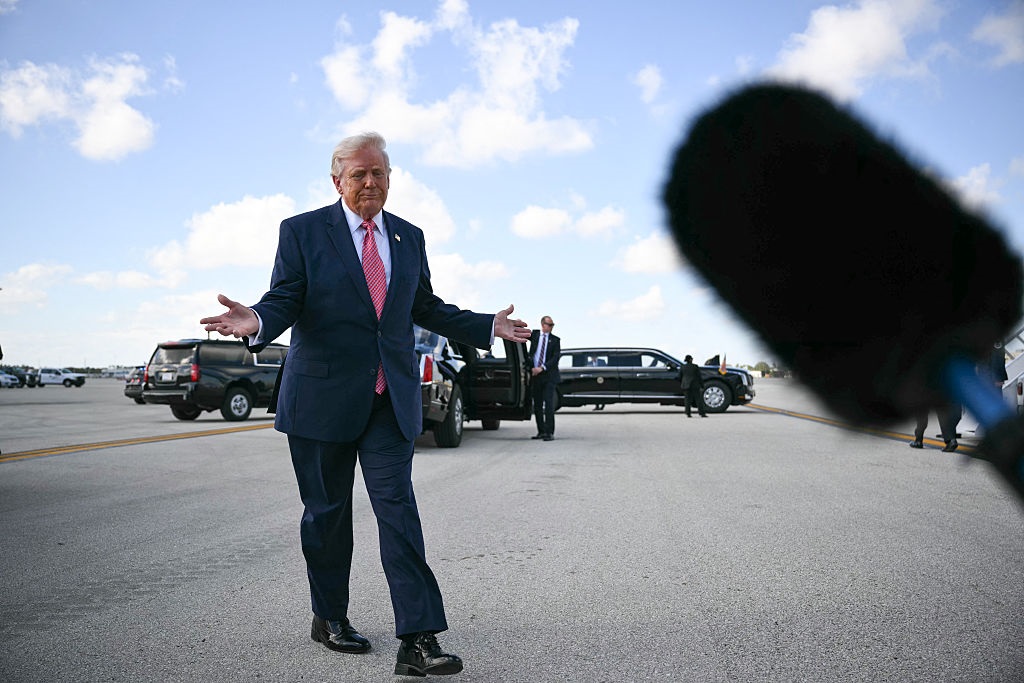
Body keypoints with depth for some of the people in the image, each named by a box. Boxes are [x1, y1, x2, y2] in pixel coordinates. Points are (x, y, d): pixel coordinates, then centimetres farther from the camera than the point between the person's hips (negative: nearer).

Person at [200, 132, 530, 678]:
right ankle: (329, 617, 29)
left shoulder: (409, 238, 12)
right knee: (327, 510, 10)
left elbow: (425, 307, 18)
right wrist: (256, 322, -28)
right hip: (323, 395, -2)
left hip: (391, 397, 2)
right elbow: (284, 301, -6)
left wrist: (487, 327, 11)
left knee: (397, 508, -6)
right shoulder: (302, 231, 0)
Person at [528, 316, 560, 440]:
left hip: (548, 375, -3)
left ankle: (549, 433, -11)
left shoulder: (555, 340, 4)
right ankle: (541, 431, 17)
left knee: (549, 403, -11)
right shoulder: (535, 334, 10)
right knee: (537, 405, 7)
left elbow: (555, 358, -5)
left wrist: (542, 368, -15)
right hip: (535, 374, 3)